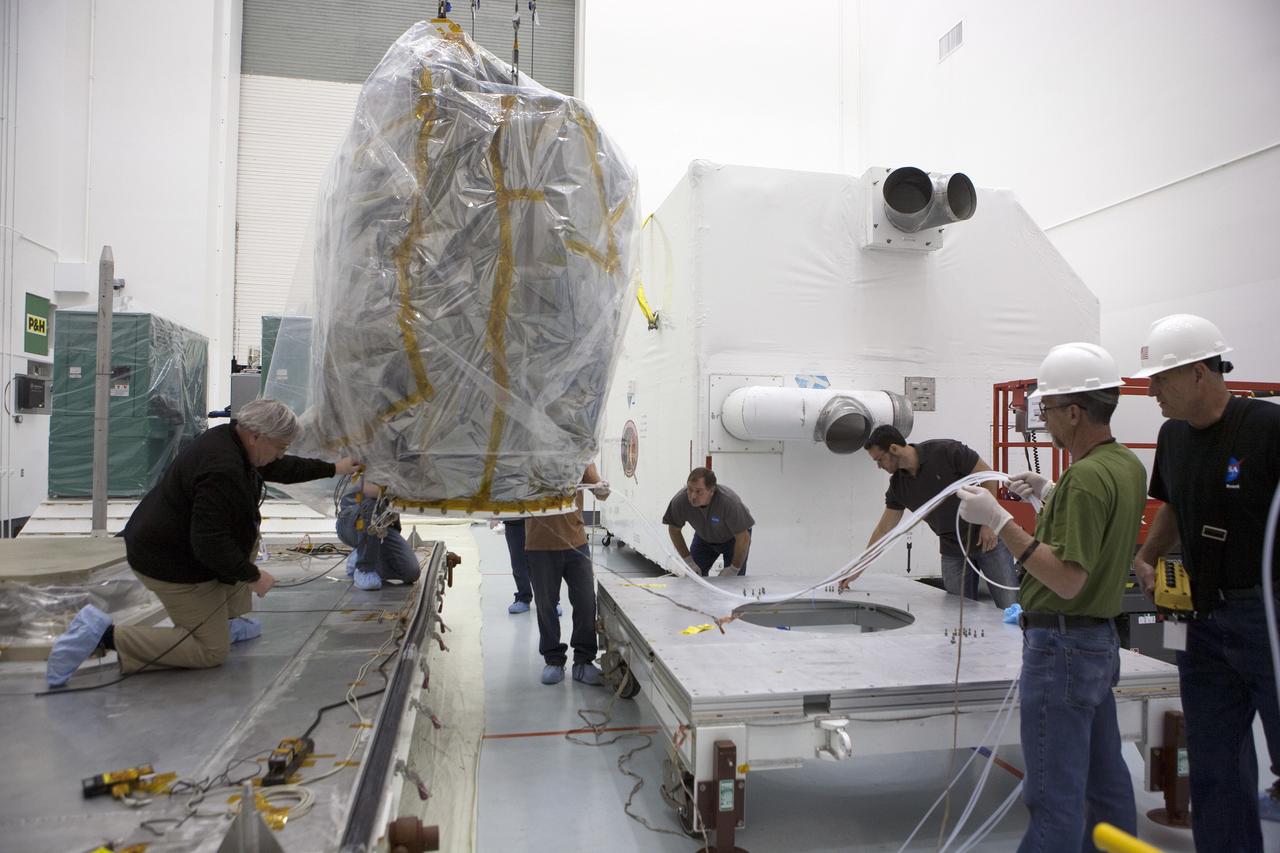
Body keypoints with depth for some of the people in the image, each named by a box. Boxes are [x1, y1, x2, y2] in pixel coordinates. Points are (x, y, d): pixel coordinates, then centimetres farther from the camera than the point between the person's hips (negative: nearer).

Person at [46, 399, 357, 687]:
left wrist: (332, 468, 21)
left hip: (171, 541, 10)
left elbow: (280, 468, 17)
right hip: (169, 564, -10)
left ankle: (227, 619, 22)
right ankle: (105, 634, -8)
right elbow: (210, 543, -31)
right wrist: (252, 575, -19)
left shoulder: (232, 440, -1)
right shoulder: (223, 471, -31)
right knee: (211, 651, -1)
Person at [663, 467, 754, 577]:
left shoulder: (729, 502, -41)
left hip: (732, 538, -3)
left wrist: (734, 569, -22)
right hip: (704, 538, 3)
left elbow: (743, 538, -29)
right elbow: (674, 530, -11)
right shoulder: (679, 501, -31)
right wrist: (689, 561, -11)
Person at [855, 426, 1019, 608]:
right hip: (953, 550, 5)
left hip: (989, 539, -4)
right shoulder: (897, 484, -3)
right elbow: (884, 528, 4)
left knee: (1009, 608, -3)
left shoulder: (946, 451, -19)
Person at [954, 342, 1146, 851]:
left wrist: (999, 521, -25)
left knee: (1055, 794, 0)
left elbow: (1068, 579, -25)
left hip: (1062, 645, -10)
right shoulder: (1127, 465, 7)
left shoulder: (1087, 476, -22)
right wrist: (1050, 495, 14)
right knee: (1105, 777, 21)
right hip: (1100, 640, 10)